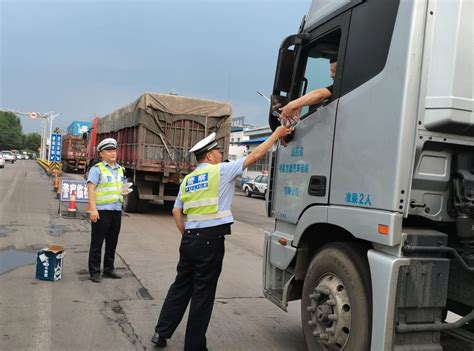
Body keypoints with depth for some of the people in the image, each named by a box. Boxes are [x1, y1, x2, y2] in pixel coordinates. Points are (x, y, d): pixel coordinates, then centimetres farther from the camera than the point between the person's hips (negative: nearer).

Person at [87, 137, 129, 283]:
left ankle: (109, 269, 25)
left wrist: (125, 191, 7)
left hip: (116, 210, 7)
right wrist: (93, 209, -21)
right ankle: (95, 272, 9)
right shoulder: (97, 169, -6)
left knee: (112, 242, 14)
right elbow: (91, 189, -13)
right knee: (97, 243, 0)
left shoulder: (120, 170, 16)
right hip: (101, 211, -7)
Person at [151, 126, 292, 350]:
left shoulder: (187, 180, 13)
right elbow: (255, 155, -3)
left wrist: (186, 235, 18)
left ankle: (162, 332, 26)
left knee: (181, 286, 20)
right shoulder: (221, 171, -5)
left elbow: (177, 211, 13)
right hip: (211, 241, -7)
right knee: (203, 294, 3)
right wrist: (276, 134, 6)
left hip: (189, 239, 7)